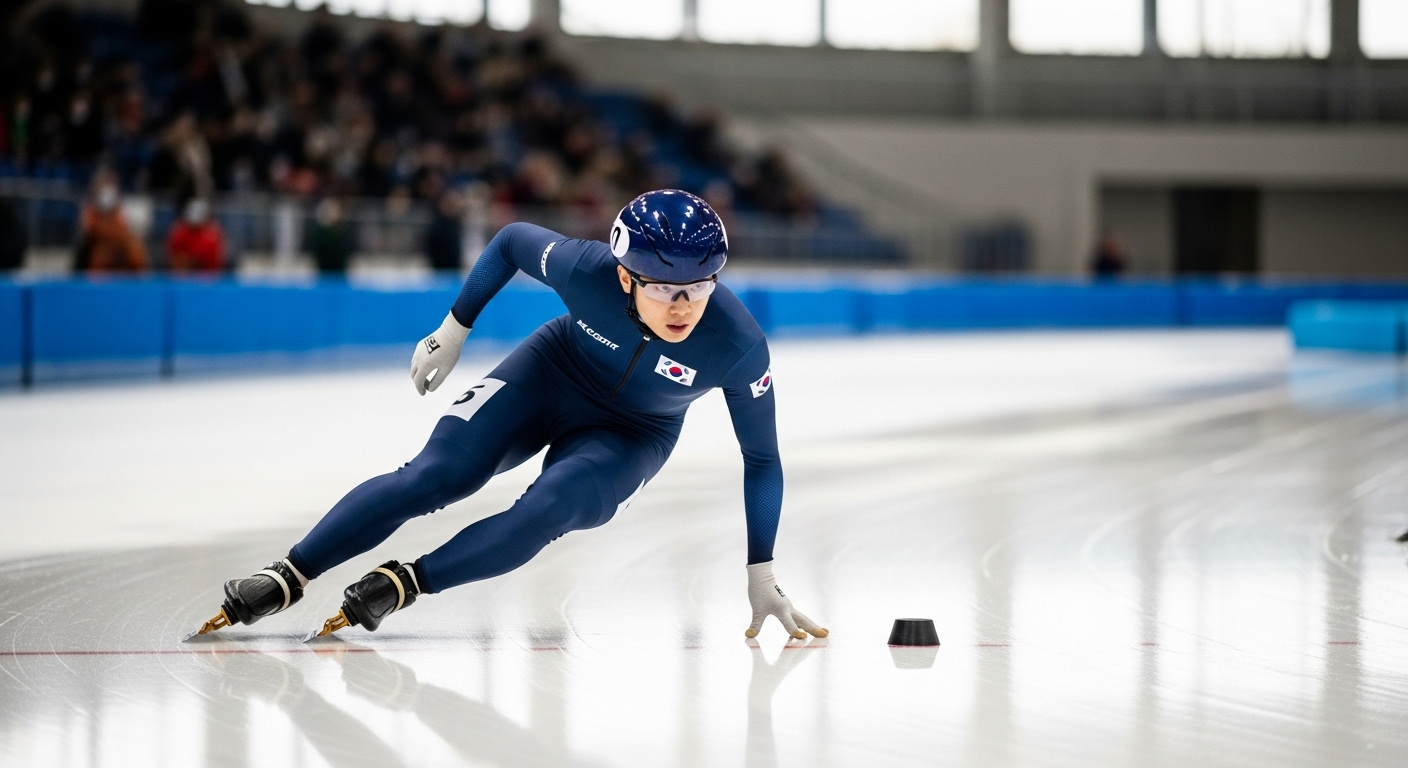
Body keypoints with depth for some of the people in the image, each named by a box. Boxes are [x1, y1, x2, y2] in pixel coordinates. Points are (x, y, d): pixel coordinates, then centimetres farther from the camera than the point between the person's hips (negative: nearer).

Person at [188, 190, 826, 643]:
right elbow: (510, 242, -10)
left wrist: (761, 578, -15)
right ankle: (286, 579, -12)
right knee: (434, 476, -15)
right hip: (552, 372, 1)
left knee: (546, 512, -28)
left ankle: (402, 586, -20)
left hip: (630, 436, -1)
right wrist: (453, 332, 0)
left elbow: (762, 459, -19)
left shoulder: (738, 345, -33)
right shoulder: (584, 269, -32)